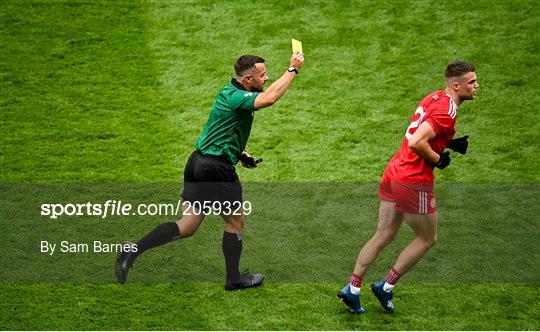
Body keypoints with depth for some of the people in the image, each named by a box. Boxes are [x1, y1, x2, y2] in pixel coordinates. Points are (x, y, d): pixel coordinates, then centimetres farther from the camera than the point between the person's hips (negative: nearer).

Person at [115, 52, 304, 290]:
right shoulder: (235, 97, -17)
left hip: (197, 163, 9)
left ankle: (134, 250, -7)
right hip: (216, 169, -9)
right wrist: (293, 69, -25)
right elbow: (269, 98, -36)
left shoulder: (231, 93, 14)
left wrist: (239, 153, 17)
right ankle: (234, 279, 22)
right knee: (236, 221, 10)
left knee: (186, 226, 6)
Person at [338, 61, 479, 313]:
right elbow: (416, 142, -27)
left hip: (393, 174, 9)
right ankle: (386, 287, 14)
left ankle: (352, 289, 13)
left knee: (383, 236, 13)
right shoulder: (447, 110, -18)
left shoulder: (435, 97, 11)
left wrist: (448, 143, 11)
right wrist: (438, 159, -12)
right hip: (414, 182, -9)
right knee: (427, 239, 10)